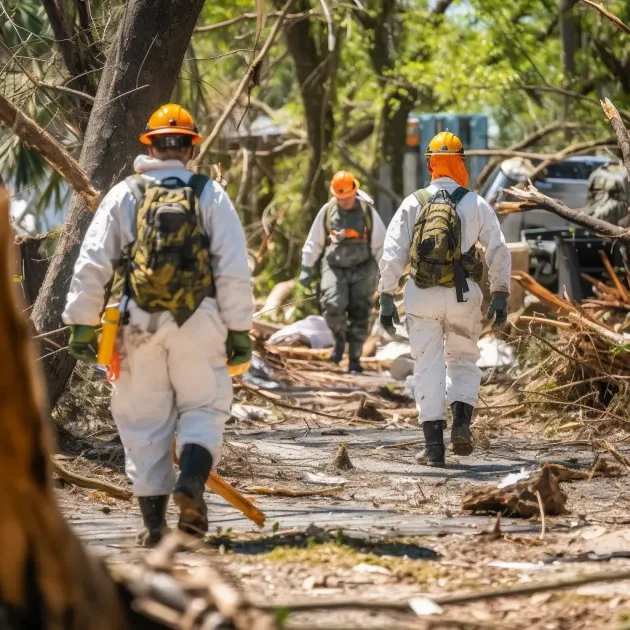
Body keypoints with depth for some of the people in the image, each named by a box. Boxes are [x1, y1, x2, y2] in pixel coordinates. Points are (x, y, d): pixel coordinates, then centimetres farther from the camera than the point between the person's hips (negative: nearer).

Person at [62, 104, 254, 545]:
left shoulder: (123, 196, 4)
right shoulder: (210, 195, 2)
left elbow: (91, 264, 1)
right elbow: (234, 270, -2)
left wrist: (83, 324, 6)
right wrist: (239, 329, 3)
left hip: (140, 323, 1)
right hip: (198, 324, -1)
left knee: (144, 419, 8)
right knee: (203, 407, 11)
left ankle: (153, 521, 8)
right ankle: (192, 480, -16)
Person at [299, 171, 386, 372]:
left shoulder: (368, 212, -5)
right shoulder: (327, 211, -1)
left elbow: (380, 244, 3)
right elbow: (314, 242, 7)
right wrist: (307, 268, 5)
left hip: (362, 269, 0)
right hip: (335, 267, 0)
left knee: (359, 316, -1)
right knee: (333, 307, -20)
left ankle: (355, 359, 9)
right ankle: (340, 339, 9)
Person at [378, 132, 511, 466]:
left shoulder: (413, 203, 1)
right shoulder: (476, 205, 1)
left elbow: (392, 253, -2)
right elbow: (499, 252, 1)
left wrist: (386, 299, 3)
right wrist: (500, 296, 9)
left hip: (421, 297, 0)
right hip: (463, 295, 0)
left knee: (429, 367, 5)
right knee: (463, 361, 17)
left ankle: (434, 444, 2)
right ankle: (461, 421, -5)